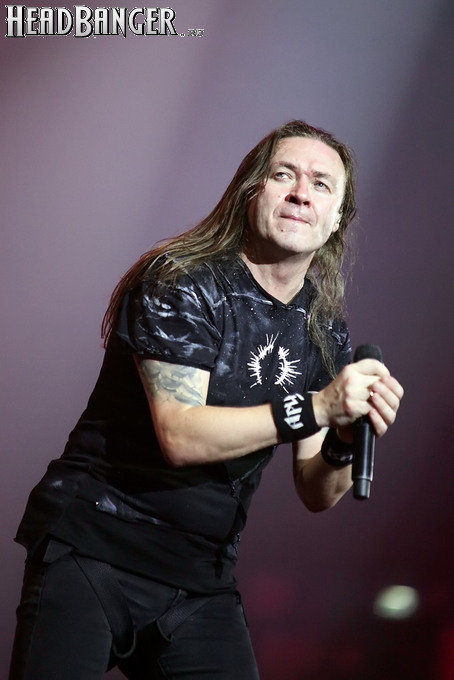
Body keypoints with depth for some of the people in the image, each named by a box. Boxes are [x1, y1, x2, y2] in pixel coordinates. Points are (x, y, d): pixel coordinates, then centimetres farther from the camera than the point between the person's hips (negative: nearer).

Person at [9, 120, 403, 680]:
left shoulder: (327, 336, 8)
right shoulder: (181, 282, -10)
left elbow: (316, 495, 7)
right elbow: (179, 435, -22)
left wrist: (345, 443, -15)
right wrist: (317, 407, -26)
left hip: (202, 582, 5)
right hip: (92, 550, -5)